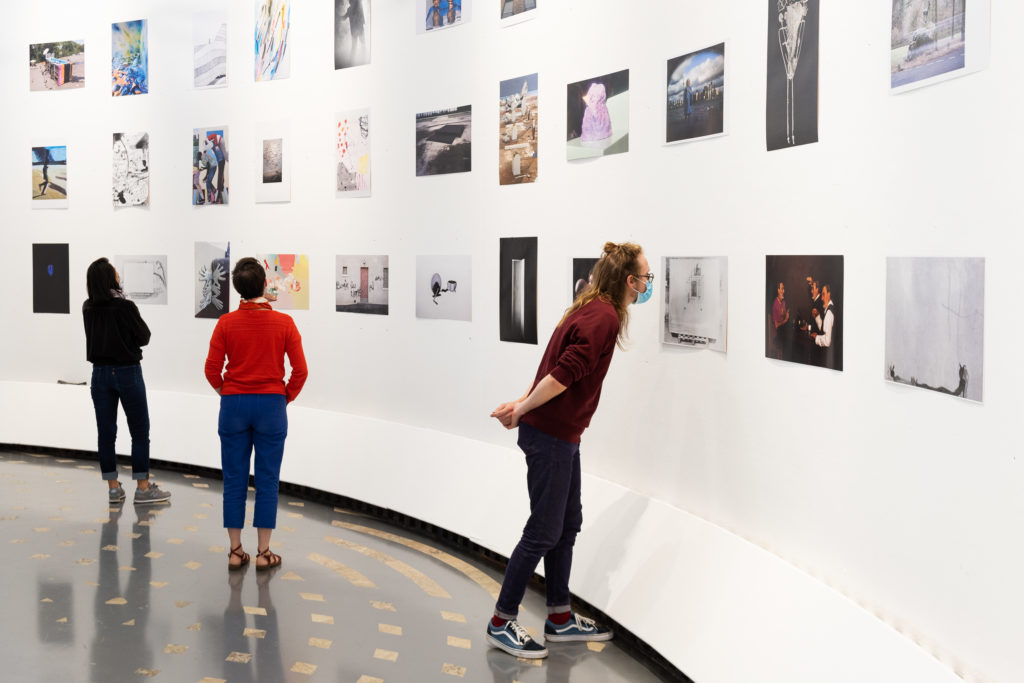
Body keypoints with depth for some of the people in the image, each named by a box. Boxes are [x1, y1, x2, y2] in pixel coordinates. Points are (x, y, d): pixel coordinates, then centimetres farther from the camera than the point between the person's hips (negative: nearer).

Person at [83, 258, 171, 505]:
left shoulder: (88, 308, 0)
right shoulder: (125, 307, -16)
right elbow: (144, 337, -8)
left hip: (100, 373, 5)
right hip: (127, 371, -5)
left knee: (105, 432, 8)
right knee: (140, 432, 5)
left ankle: (113, 488, 13)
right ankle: (143, 487, 7)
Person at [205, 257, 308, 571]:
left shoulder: (226, 323, -4)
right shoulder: (284, 323, -6)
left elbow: (212, 369, -3)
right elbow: (300, 371, -6)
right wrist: (284, 399, 9)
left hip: (234, 405, 1)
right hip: (271, 406, -1)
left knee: (234, 479, 8)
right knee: (267, 480, 5)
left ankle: (235, 551, 12)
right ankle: (263, 552, 9)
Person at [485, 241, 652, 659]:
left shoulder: (593, 309, 15)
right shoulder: (604, 318, -18)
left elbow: (557, 370, 17)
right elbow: (564, 374, -24)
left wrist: (524, 406, 10)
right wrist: (522, 411, -15)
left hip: (560, 435, 10)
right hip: (551, 435, -10)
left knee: (568, 524, 16)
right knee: (544, 531, -3)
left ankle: (561, 619, 26)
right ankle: (501, 623, 7)